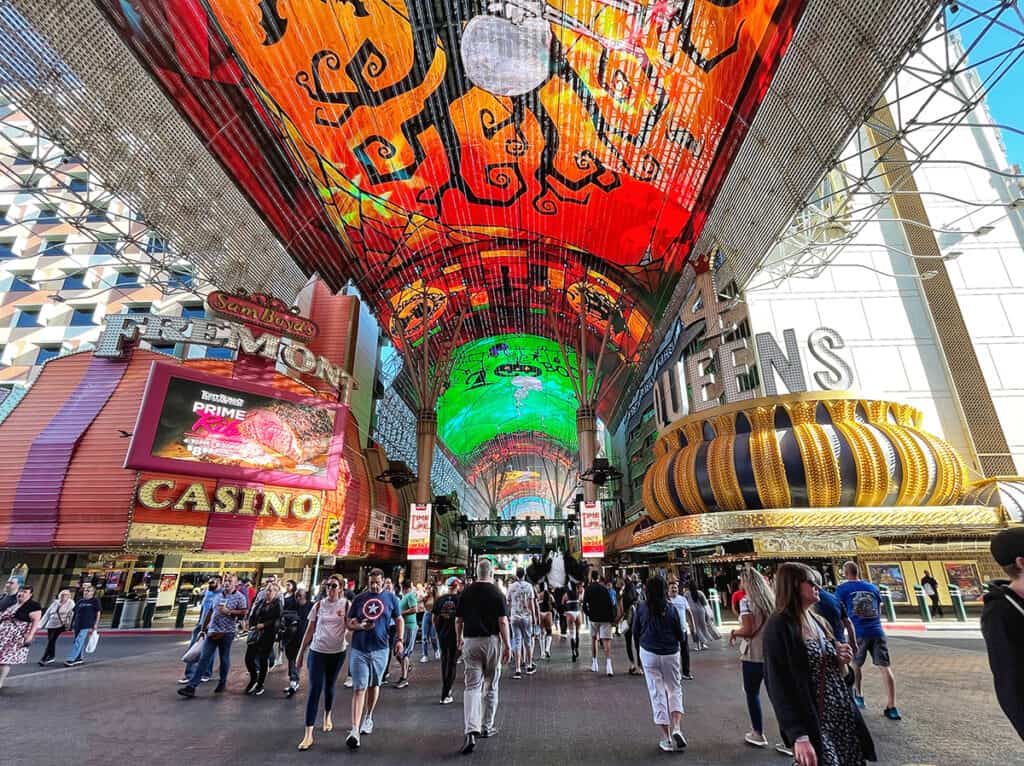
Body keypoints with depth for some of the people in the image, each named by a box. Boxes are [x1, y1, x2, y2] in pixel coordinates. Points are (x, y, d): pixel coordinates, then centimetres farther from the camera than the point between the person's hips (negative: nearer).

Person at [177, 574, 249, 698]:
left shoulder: (239, 597, -6)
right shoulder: (218, 595, 13)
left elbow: (245, 612, -14)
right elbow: (210, 613, 18)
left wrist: (228, 611, -18)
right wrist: (203, 629, 15)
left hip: (227, 633, -4)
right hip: (212, 632, 5)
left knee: (224, 659, 7)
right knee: (203, 658, 0)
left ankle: (222, 682, 24)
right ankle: (191, 686, 1)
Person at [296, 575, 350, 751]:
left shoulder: (346, 605, -6)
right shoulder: (319, 605, -2)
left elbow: (351, 627, -9)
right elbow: (309, 631, 5)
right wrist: (301, 652, 6)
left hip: (337, 652, 0)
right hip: (317, 651, 0)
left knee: (329, 686, 16)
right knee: (315, 689, -7)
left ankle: (327, 717, 42)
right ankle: (308, 734, -2)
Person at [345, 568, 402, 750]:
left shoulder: (390, 598, 0)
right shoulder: (359, 598, 1)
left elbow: (399, 620, 7)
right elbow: (349, 623, 3)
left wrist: (399, 640, -5)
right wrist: (360, 626, -17)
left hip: (380, 649, 1)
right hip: (359, 650, -1)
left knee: (374, 685, 17)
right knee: (359, 688, -6)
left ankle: (368, 718, 36)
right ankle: (355, 730, -4)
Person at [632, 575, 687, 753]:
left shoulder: (641, 608, -9)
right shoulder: (671, 609, -10)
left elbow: (635, 632, 0)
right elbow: (680, 635, -3)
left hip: (649, 653, 0)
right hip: (670, 653, 0)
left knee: (657, 693, 9)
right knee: (675, 689, 19)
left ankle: (667, 738, 12)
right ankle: (676, 728, 2)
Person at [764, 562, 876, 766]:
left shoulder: (819, 622, 8)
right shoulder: (779, 627, -18)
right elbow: (779, 688, -19)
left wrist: (841, 661, -2)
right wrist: (798, 735, -22)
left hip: (842, 717, 8)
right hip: (811, 723, -8)